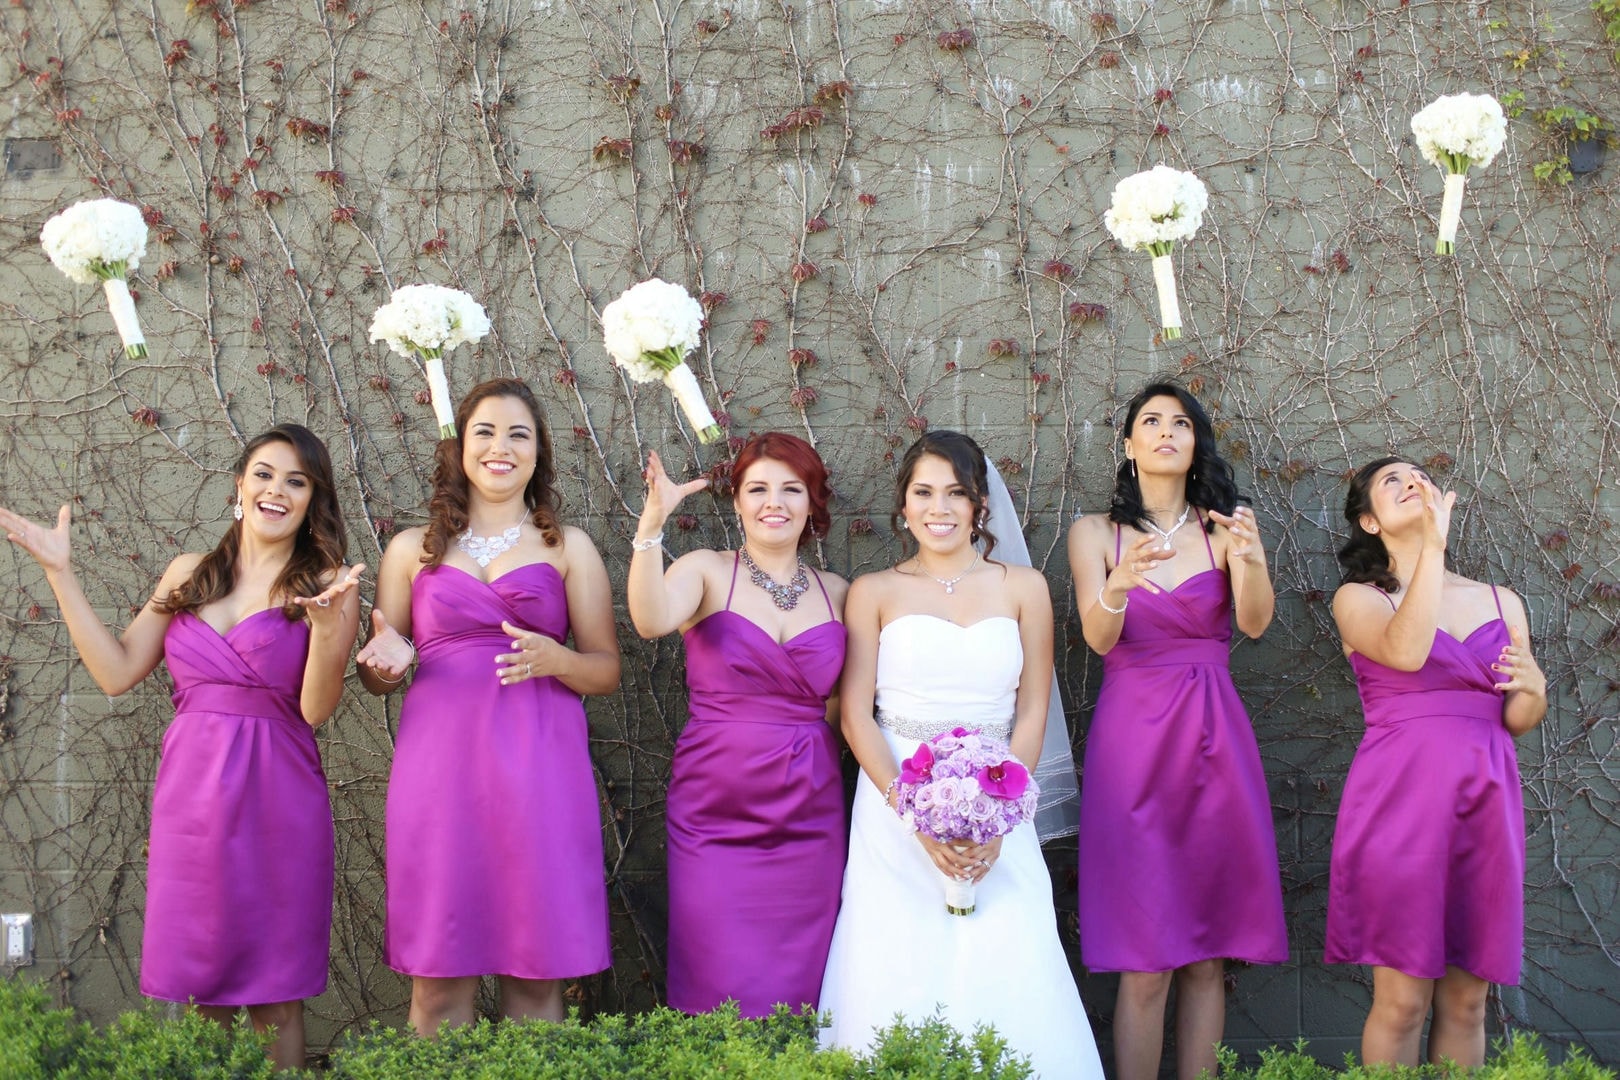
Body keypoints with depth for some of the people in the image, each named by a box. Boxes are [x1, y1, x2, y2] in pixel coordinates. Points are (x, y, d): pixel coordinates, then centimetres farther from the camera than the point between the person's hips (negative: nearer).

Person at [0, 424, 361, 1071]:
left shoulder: (327, 582, 0)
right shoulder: (189, 574, 11)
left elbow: (315, 708, -10)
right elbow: (116, 672, 6)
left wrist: (326, 623, -27)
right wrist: (60, 574, 5)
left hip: (276, 795, -3)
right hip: (190, 792, 3)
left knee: (274, 998, 4)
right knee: (200, 988, 10)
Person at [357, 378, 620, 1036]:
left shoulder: (568, 548, 11)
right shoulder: (413, 549, 14)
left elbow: (608, 671, 9)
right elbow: (375, 677, 18)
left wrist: (555, 660, -12)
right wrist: (388, 661, -6)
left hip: (538, 772, -1)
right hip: (440, 767, 1)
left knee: (536, 977, 0)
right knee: (439, 975, 1)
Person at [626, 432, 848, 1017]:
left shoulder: (836, 592, 9)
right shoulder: (707, 572, 0)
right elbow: (651, 620, -22)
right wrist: (652, 523, -30)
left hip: (809, 817, 3)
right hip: (717, 813, -3)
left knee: (797, 987, 6)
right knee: (723, 991, -3)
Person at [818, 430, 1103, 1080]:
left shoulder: (1022, 588, 8)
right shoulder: (874, 592, 4)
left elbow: (1032, 712, 5)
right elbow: (855, 714, -1)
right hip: (894, 811, -1)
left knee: (1005, 980, -7)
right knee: (895, 984, -5)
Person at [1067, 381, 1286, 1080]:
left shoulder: (1222, 527, 7)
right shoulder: (1097, 533, 5)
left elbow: (1255, 623, -9)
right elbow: (1098, 637, -10)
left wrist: (1252, 560, -30)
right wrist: (1118, 585, -32)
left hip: (1213, 736, 2)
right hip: (1132, 735, -2)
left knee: (1207, 954, 3)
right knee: (1146, 962, -5)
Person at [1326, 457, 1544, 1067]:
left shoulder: (1501, 602, 14)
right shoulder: (1358, 599, 3)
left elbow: (1518, 721, 18)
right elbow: (1406, 651, -19)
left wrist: (1532, 690, -5)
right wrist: (1433, 545, -19)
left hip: (1485, 798, 4)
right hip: (1400, 793, -4)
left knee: (1466, 1000, 6)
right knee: (1402, 1000, -4)